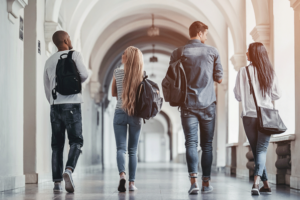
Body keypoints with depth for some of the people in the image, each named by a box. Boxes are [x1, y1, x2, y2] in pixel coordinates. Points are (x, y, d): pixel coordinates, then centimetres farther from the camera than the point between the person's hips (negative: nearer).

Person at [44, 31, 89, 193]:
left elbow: (46, 88, 17)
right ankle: (69, 169, -26)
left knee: (57, 144, 7)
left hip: (55, 105, 4)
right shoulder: (74, 55, 1)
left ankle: (57, 181, 2)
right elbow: (84, 74, -12)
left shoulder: (49, 61, 15)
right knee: (76, 141, -1)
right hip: (72, 103, -4)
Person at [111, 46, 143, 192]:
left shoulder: (117, 72, -2)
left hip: (120, 113, -1)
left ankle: (122, 175, -27)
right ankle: (132, 183, 6)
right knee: (132, 151, 8)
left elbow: (113, 93, 10)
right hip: (135, 115, 1)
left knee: (121, 148, -3)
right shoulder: (141, 75, -1)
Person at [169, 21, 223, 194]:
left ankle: (194, 180, -16)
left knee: (191, 143, -2)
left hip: (188, 105, 0)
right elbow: (219, 78, 5)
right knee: (207, 144, 8)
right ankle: (206, 182, 11)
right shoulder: (212, 52, 0)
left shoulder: (178, 53, 0)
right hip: (208, 105, 0)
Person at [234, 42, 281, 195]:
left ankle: (266, 184, 14)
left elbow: (238, 95, -3)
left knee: (256, 150, 11)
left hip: (249, 115, -1)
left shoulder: (244, 72, -6)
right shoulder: (270, 72, 2)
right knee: (262, 149, 0)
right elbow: (277, 95, 6)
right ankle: (257, 180, -22)